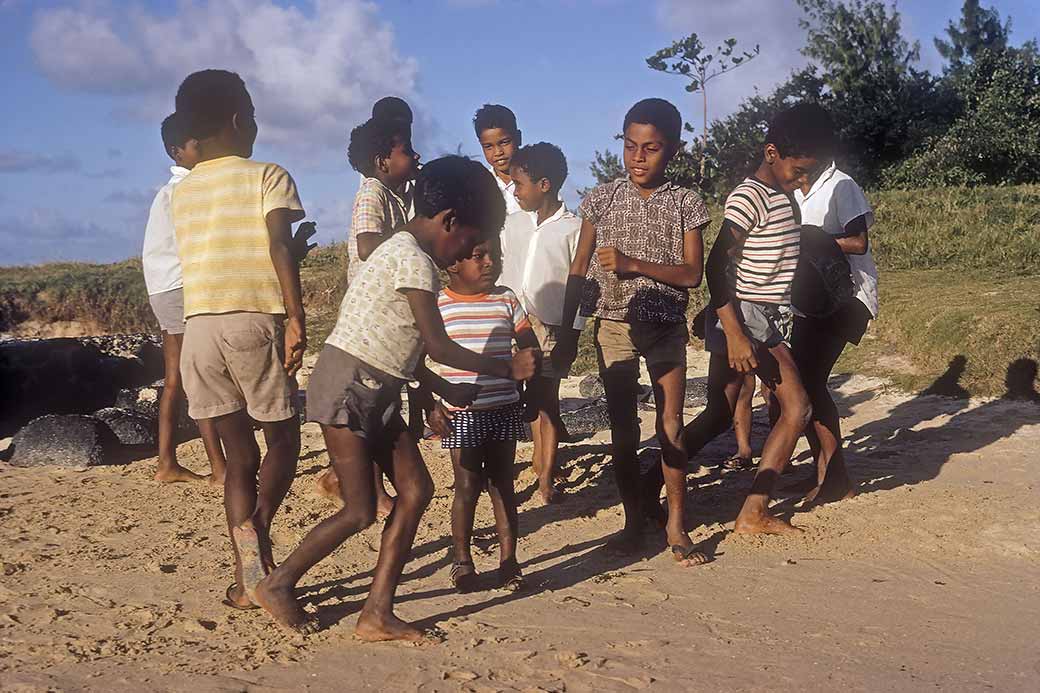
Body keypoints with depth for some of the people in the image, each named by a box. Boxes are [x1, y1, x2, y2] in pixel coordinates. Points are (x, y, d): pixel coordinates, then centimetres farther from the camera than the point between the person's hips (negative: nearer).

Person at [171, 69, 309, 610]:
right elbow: (280, 246, -16)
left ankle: (247, 581, 5)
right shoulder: (267, 177, -1)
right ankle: (256, 527, -14)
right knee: (283, 441, 12)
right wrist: (296, 318, -20)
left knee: (239, 455, 11)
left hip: (199, 327, 4)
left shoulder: (181, 192, 15)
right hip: (255, 322, -4)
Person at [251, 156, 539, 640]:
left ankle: (377, 614, 6)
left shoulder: (406, 252, 15)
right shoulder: (414, 260, -17)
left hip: (378, 391, 10)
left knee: (415, 489, 3)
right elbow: (438, 347, -20)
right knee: (360, 511, -6)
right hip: (347, 386, -10)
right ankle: (277, 585, 13)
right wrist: (506, 369, -12)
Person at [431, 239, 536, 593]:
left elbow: (530, 346, 12)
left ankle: (508, 559, 18)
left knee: (502, 484, 10)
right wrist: (431, 406, -5)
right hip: (461, 413, -2)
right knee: (467, 486, 2)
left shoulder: (506, 300, 4)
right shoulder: (437, 305, -4)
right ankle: (462, 560, 18)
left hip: (504, 410, 3)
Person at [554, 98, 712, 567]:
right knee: (622, 427, 5)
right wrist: (566, 332, 4)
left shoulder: (685, 203, -2)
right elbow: (578, 271, 6)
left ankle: (676, 524, 8)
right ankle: (633, 521, 15)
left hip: (666, 325, -1)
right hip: (613, 323, 1)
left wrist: (633, 264, -19)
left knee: (671, 424, -1)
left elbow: (691, 273, -8)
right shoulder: (602, 199, 2)